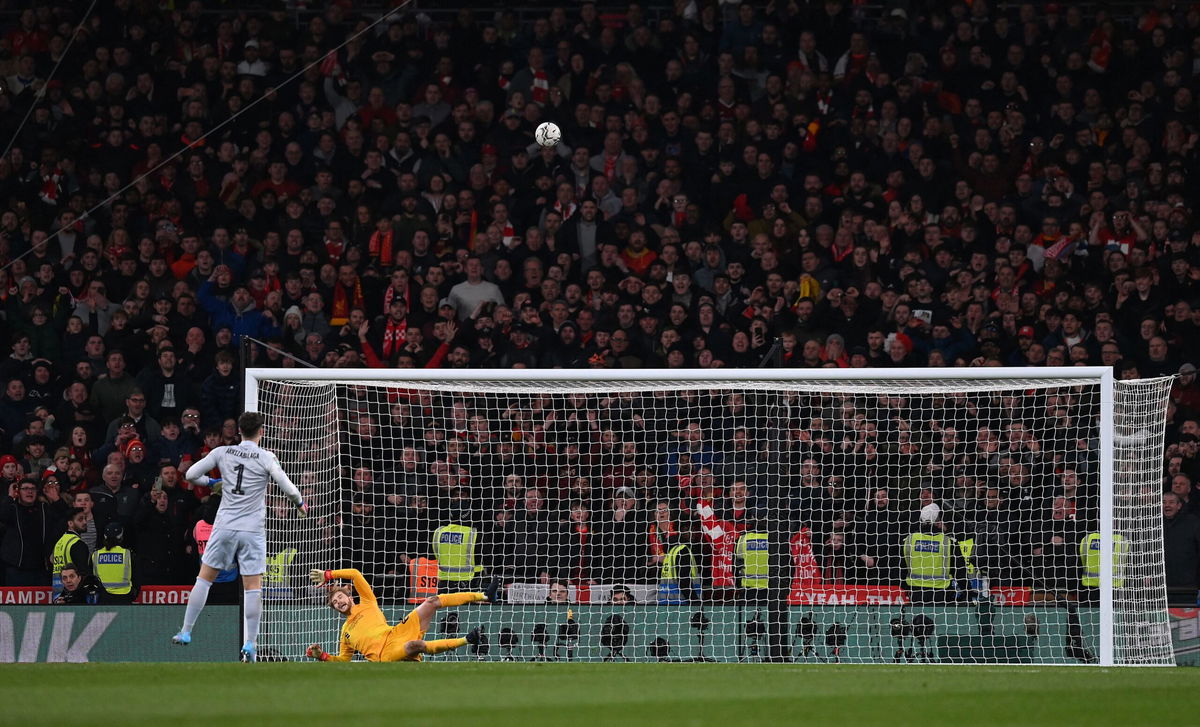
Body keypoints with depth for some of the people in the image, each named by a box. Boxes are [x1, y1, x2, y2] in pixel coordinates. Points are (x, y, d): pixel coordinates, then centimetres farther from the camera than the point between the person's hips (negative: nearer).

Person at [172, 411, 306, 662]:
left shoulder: (222, 453, 2)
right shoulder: (266, 458, -5)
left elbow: (191, 475, 5)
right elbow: (289, 489, -6)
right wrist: (300, 505, 16)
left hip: (225, 527, 2)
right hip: (253, 529, -2)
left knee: (204, 579, 13)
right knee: (253, 589, 1)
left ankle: (186, 633, 13)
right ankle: (250, 645, -4)